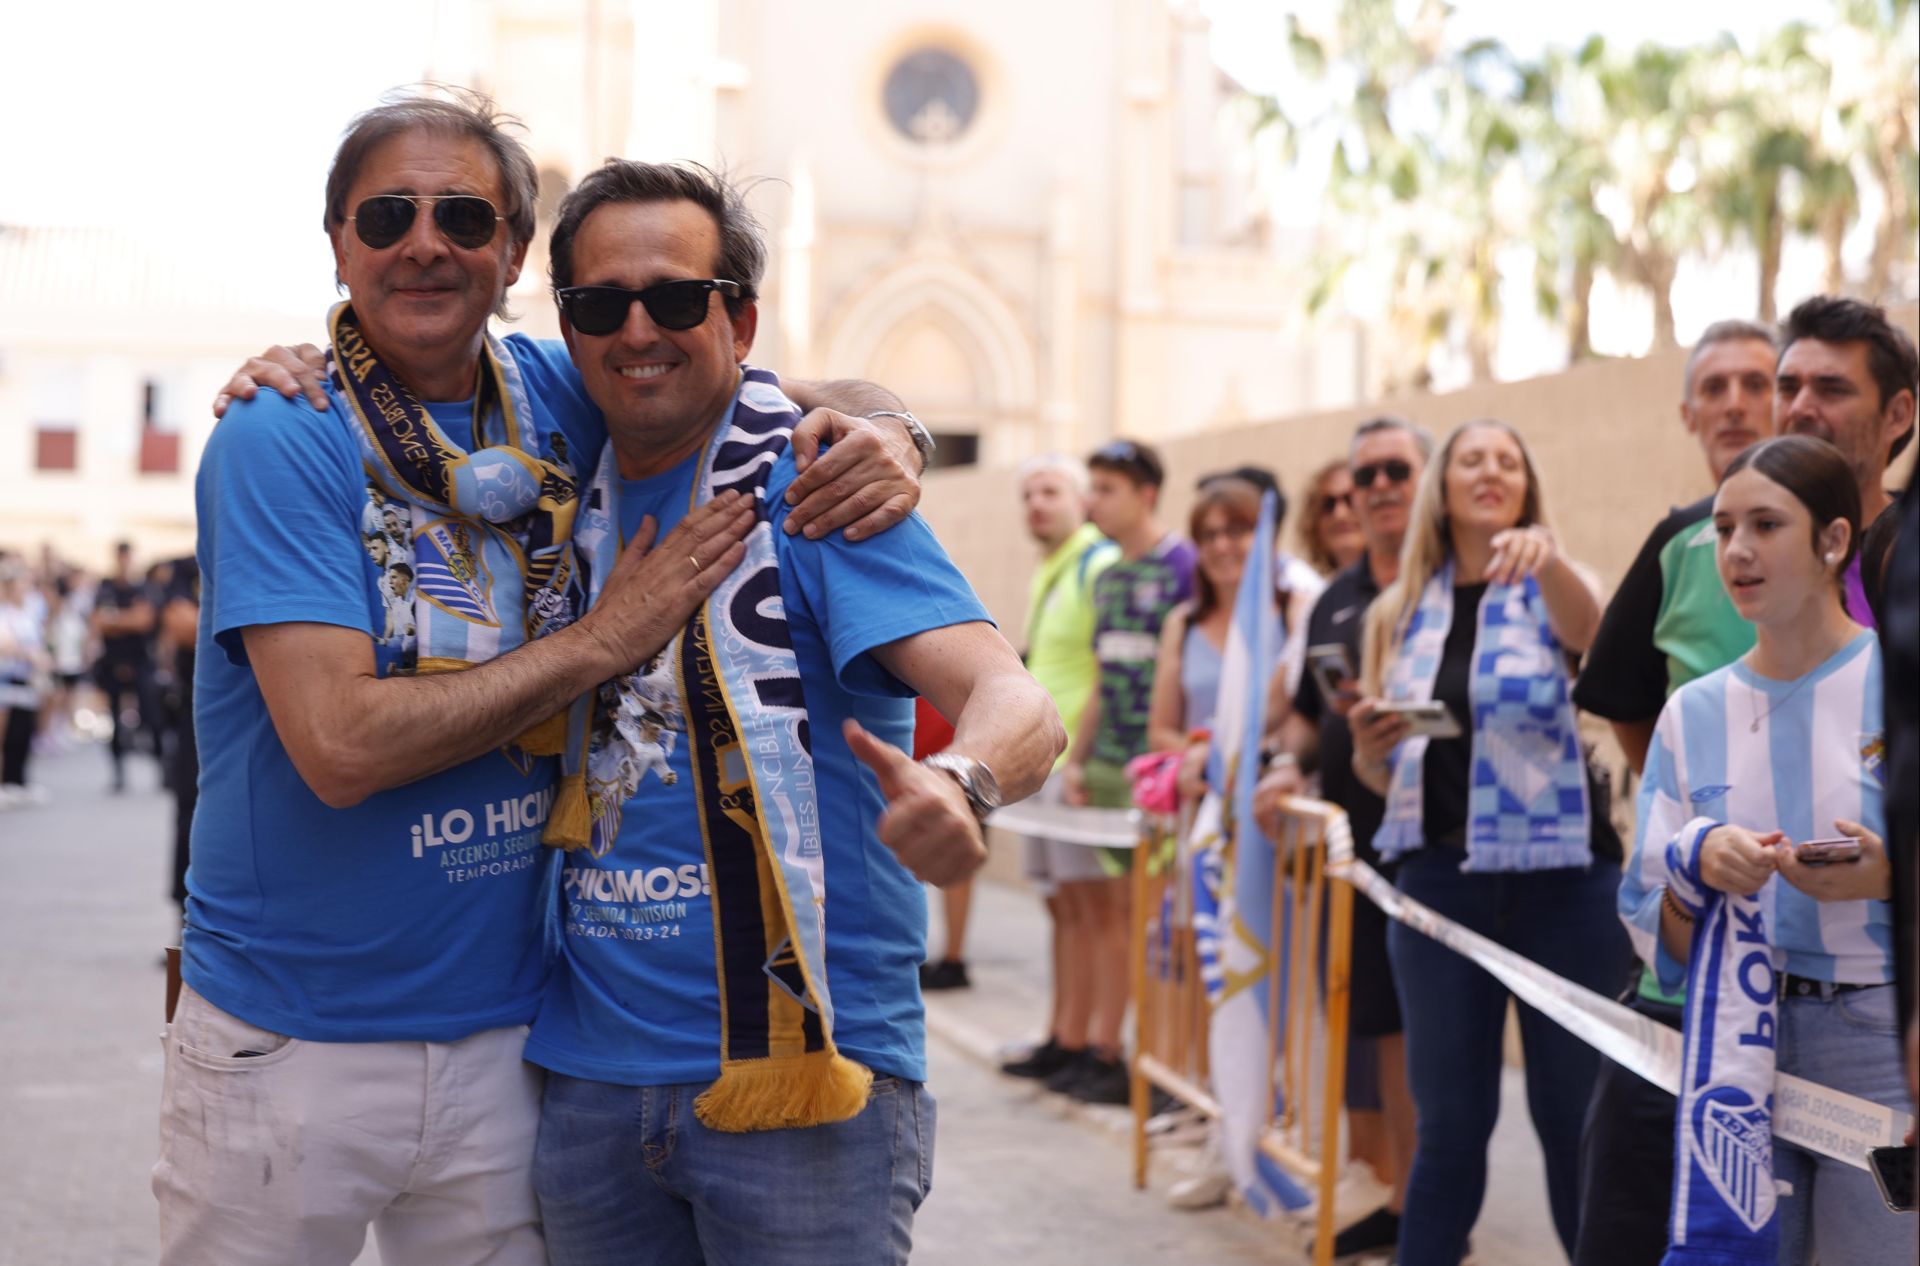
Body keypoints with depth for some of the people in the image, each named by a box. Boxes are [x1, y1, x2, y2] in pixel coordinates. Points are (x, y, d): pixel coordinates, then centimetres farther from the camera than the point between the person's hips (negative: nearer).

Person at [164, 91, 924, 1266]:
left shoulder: (554, 394, 2)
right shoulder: (283, 441, -13)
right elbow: (341, 743, -23)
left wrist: (872, 432, -10)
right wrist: (605, 639, -17)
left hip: (503, 1037, 4)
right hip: (287, 1047, -4)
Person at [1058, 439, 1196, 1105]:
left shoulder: (1183, 567, -10)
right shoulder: (1107, 578, 16)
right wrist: (1075, 760, 14)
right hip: (1106, 767, 8)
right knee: (1107, 903, 11)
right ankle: (1101, 1050, 17)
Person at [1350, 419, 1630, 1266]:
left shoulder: (1553, 592, 3)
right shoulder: (1398, 613, 11)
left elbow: (1592, 633, -23)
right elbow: (1381, 777, 16)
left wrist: (1547, 555, -43)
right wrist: (1369, 746, -8)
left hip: (1562, 880, -2)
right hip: (1438, 879, 2)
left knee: (1576, 1116, 1)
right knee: (1448, 1122, 6)